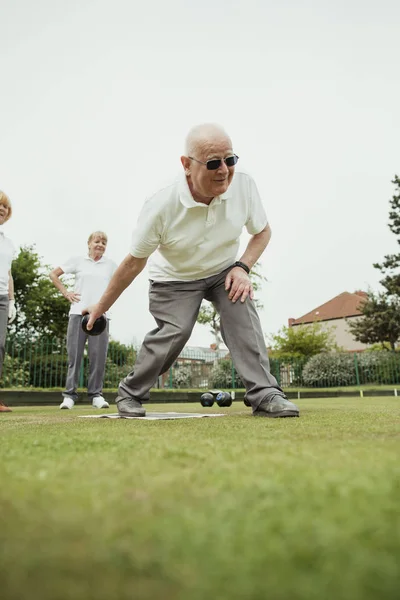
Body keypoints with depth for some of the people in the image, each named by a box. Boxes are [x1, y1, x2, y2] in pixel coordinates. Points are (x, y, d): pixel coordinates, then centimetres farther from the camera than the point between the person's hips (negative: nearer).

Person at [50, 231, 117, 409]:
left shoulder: (110, 264, 12)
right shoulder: (77, 261, 9)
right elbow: (53, 274, 16)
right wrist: (66, 293, 6)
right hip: (78, 313, -1)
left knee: (98, 356, -1)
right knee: (74, 355, 0)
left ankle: (96, 394, 7)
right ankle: (69, 394, 6)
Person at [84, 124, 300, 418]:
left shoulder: (244, 185, -21)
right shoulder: (161, 206, -28)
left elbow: (262, 231, -2)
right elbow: (135, 261, -15)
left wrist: (242, 267, -19)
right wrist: (102, 306, -7)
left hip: (223, 271, 3)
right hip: (174, 278, -2)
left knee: (242, 310, -24)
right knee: (175, 332, -20)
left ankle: (265, 395, -18)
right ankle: (130, 393, 4)